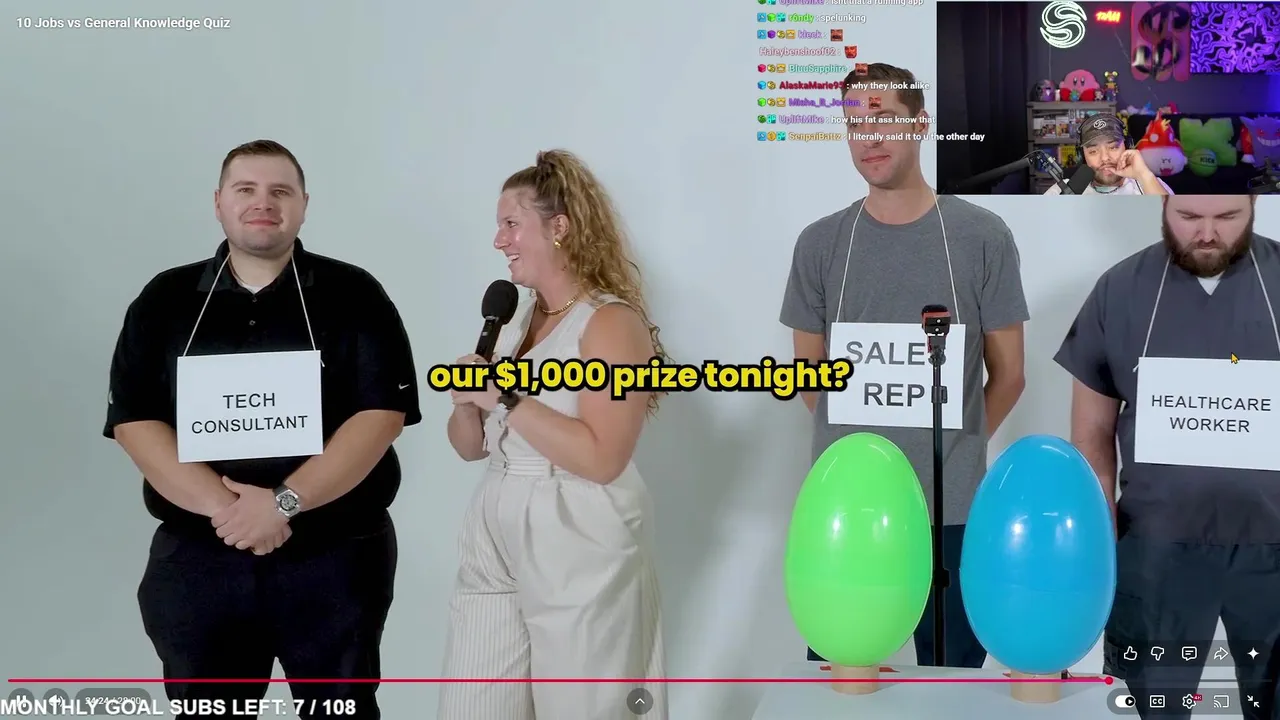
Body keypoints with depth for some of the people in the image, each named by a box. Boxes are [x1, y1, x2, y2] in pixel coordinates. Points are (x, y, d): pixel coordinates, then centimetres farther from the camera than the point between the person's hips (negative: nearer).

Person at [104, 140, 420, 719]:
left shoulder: (352, 295, 0)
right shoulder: (165, 300, 6)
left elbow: (383, 413, -9)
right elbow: (134, 421, -1)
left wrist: (284, 501, -18)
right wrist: (222, 507, -16)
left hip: (337, 556, -1)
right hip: (198, 557, 2)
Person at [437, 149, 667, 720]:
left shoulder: (612, 321, -11)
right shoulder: (514, 318, 11)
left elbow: (601, 458, -21)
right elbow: (471, 447, 16)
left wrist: (507, 398, -18)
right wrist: (467, 403, -5)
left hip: (578, 555, -7)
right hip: (493, 546, 7)